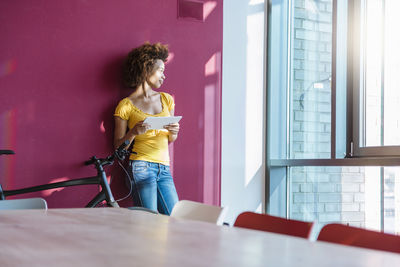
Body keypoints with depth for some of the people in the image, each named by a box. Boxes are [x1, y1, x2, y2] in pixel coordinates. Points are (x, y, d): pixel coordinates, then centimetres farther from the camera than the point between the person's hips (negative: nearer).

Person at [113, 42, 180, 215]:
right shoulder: (126, 106, 0)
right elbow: (118, 146, 2)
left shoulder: (166, 99, 16)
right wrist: (133, 132, -17)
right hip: (141, 167, -5)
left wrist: (174, 131, -2)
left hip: (164, 169, 5)